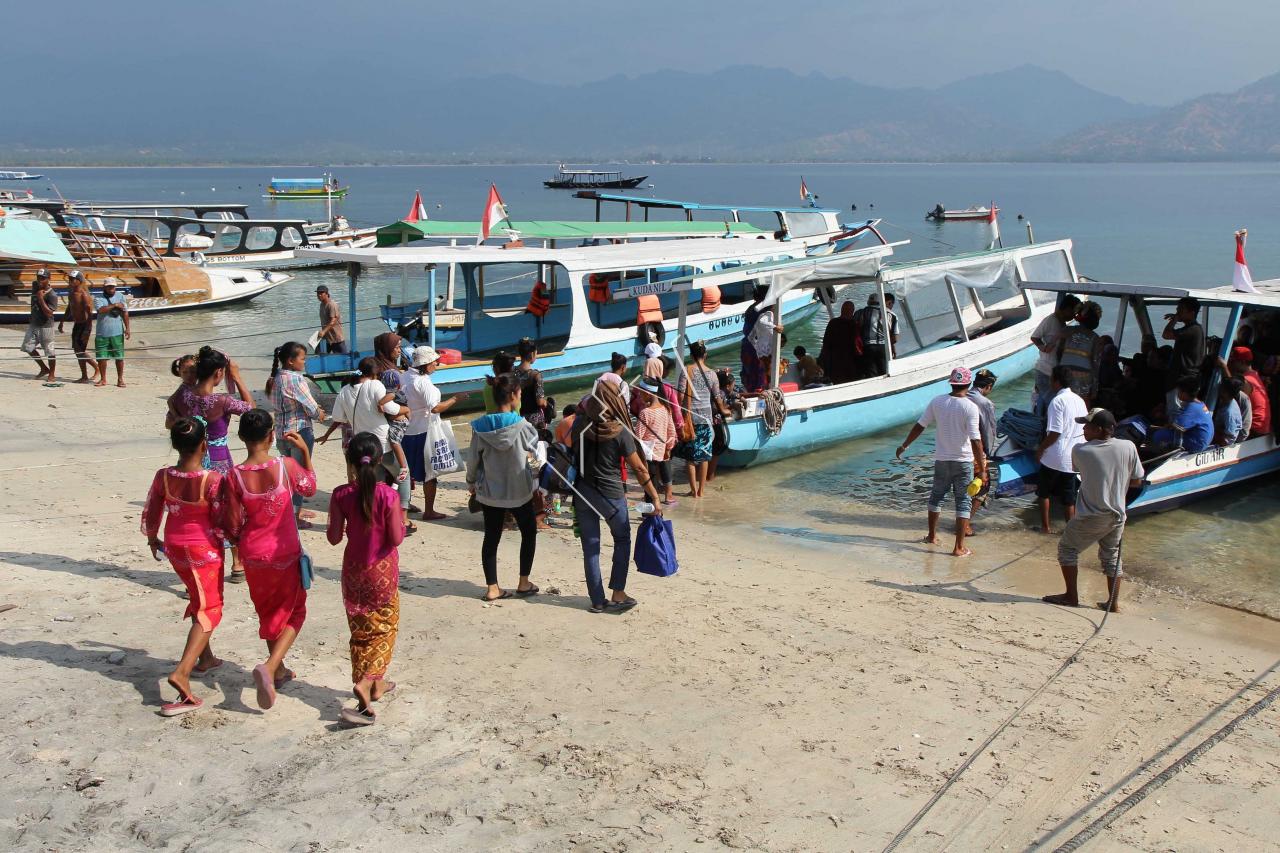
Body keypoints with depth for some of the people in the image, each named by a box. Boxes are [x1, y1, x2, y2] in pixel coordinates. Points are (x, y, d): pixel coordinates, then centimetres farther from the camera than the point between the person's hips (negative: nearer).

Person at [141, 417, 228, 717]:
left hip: (175, 548, 6)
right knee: (209, 610, 2)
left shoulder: (163, 477, -10)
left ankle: (205, 657, 41)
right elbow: (221, 524, -17)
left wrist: (152, 539, 21)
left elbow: (150, 515, 1)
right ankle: (181, 673, -15)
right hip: (205, 551, -6)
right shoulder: (213, 480, -24)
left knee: (198, 599, 27)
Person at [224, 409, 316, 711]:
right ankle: (270, 666, -10)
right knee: (293, 612, 13)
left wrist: (240, 540, 14)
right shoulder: (286, 466, -17)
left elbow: (233, 527, -7)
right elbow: (310, 488, 5)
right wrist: (305, 450, 9)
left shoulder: (235, 476, -14)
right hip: (286, 554, -2)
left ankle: (279, 671, 36)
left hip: (253, 556, 2)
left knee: (268, 611, 22)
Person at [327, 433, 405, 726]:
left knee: (360, 630, 17)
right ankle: (366, 682, -7)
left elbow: (334, 537, -7)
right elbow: (396, 538, -16)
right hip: (382, 570, -3)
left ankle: (374, 684, 25)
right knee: (384, 628, 11)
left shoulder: (341, 495, -11)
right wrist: (402, 523, 4)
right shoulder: (388, 495, -18)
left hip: (353, 570, 3)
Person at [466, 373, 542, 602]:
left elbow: (473, 459, -1)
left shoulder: (481, 426, -8)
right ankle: (524, 583, 22)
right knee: (529, 532, 18)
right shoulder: (522, 426, -17)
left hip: (489, 491, 3)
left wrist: (471, 483, 15)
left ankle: (492, 587, 13)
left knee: (491, 537, 12)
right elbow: (537, 449, -4)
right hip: (519, 491, -2)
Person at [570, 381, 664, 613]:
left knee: (590, 546, 11)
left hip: (582, 492, 3)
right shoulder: (620, 432, -14)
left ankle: (597, 601, 15)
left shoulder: (580, 424, -5)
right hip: (611, 494, -3)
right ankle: (618, 595, 11)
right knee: (622, 539, 18)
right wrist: (655, 498, -5)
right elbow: (639, 469, -11)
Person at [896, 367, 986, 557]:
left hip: (941, 459, 4)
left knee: (936, 496, 22)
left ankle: (932, 536, 34)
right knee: (963, 502, 4)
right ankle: (959, 548, 2)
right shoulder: (970, 407, -16)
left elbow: (919, 426, 2)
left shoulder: (937, 402, -5)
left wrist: (904, 446, 16)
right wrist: (982, 469, -16)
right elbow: (975, 440, -19)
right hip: (964, 461, -4)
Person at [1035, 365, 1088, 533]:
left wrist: (1040, 449, -8)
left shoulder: (1057, 401, -17)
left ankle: (1045, 526, 15)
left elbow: (1054, 433, -20)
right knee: (1068, 496, 13)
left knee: (1043, 491, 12)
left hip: (1054, 456, -6)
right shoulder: (1079, 400, 7)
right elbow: (1085, 429, 12)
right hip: (1073, 457, 6)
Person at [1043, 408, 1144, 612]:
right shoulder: (1128, 447, -8)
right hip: (1117, 516, 4)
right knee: (1112, 556, 19)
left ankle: (1071, 596, 16)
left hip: (1091, 517, -4)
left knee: (1067, 548, 14)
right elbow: (1136, 481, 1)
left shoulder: (1080, 450, -15)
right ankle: (1114, 602, 22)